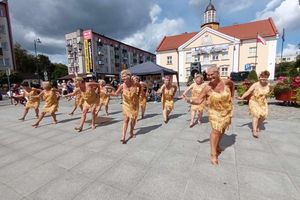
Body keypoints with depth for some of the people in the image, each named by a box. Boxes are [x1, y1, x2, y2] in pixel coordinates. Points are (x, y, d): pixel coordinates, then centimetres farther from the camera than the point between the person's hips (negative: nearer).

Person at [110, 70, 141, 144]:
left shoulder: (135, 84, -17)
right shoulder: (122, 86, -16)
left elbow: (140, 86, 4)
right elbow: (116, 94, -12)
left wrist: (138, 95, 0)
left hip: (135, 105, 1)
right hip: (126, 105, -1)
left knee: (133, 119, 13)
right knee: (126, 120, -8)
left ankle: (131, 132, 36)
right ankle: (123, 137, -8)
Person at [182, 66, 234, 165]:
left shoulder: (226, 82, -16)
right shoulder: (207, 88, -22)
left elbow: (232, 85, 11)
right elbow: (198, 101, -24)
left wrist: (231, 96, 9)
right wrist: (190, 100, -42)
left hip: (227, 110, 4)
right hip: (215, 111, -3)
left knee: (222, 129, 19)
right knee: (216, 130, -10)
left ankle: (217, 145, 45)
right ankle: (213, 154, 2)